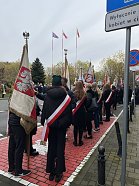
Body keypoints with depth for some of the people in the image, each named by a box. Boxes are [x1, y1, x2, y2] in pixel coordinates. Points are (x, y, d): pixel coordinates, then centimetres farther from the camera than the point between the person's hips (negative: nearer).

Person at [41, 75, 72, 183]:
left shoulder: (47, 95, -6)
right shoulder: (65, 96, -9)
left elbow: (44, 110, -1)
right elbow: (69, 112, -4)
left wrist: (43, 122, 9)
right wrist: (68, 123, 6)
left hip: (51, 125, 1)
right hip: (62, 125, -1)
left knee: (51, 148, 14)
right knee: (60, 149, 9)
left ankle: (51, 171, 24)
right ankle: (59, 172, 17)